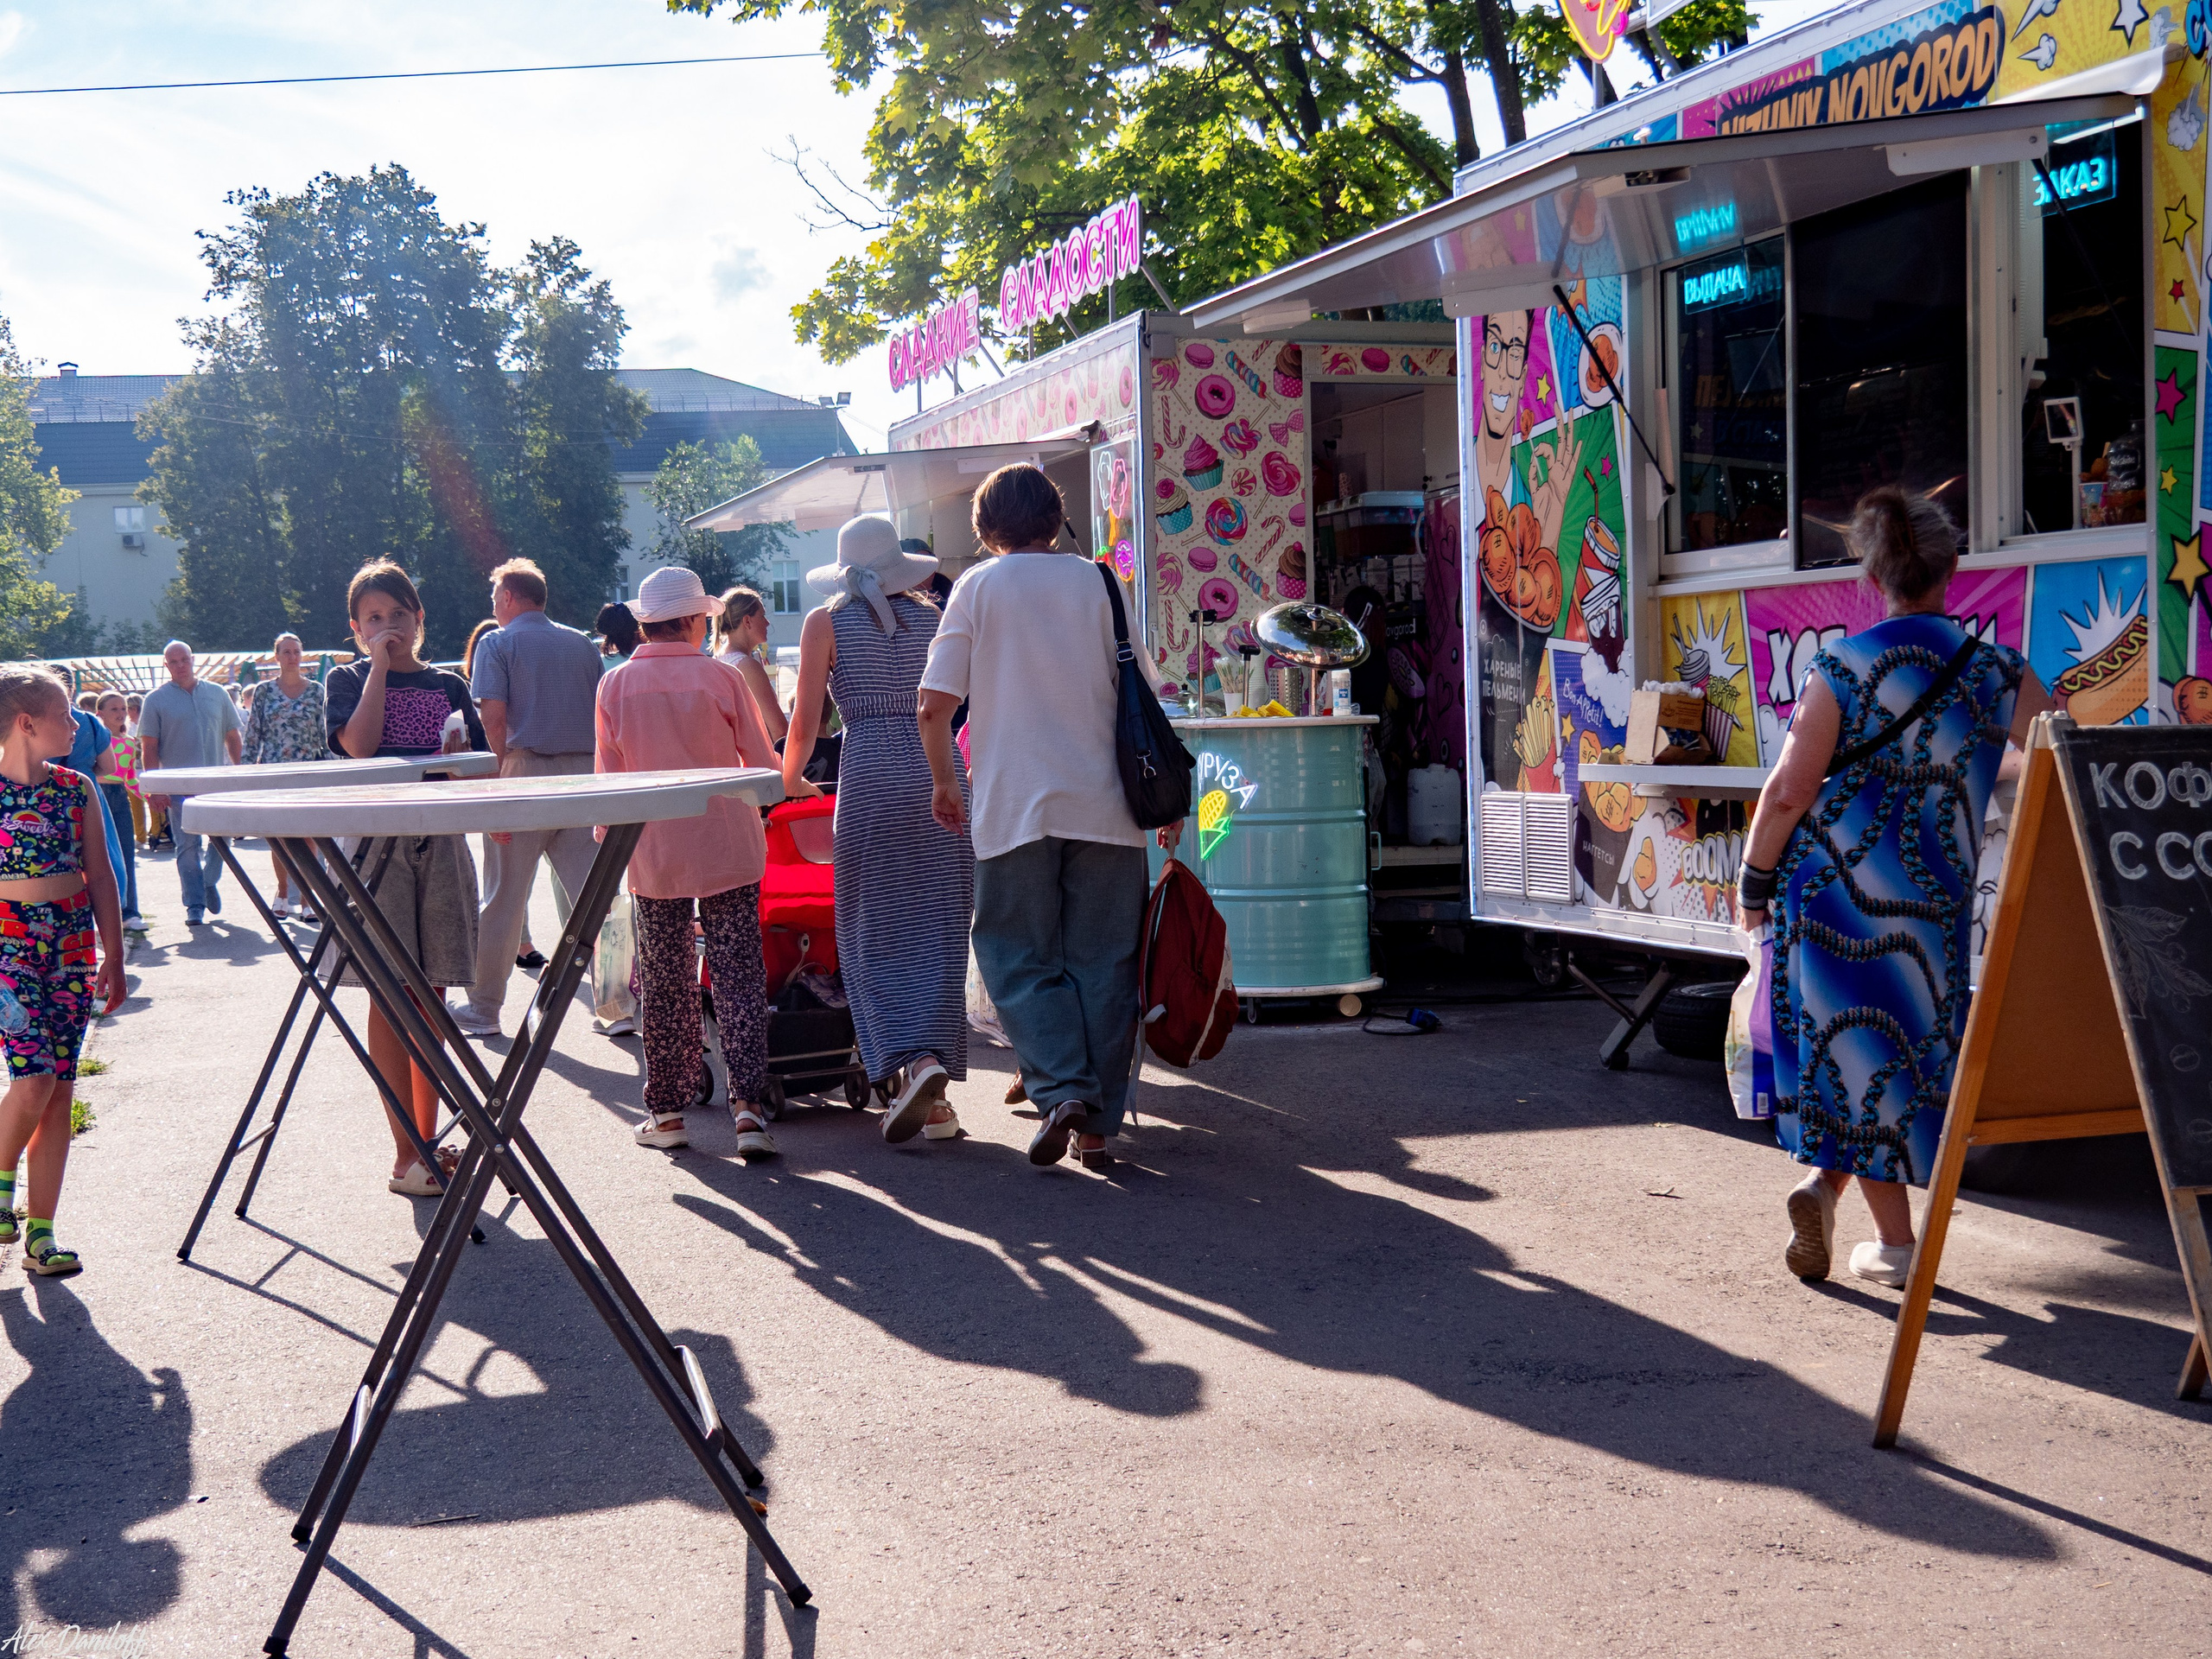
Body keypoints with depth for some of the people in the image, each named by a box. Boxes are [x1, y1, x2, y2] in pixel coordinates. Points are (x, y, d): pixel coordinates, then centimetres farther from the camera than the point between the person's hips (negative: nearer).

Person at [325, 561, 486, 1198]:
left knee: (430, 995, 6)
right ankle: (406, 1154, -4)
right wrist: (380, 666, -8)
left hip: (440, 840, 4)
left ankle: (427, 1140, 14)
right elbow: (360, 745, -14)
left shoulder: (447, 685, 14)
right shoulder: (348, 680, 5)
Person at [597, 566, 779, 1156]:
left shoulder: (615, 685, -1)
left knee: (664, 980, 9)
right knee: (738, 975, 0)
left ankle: (667, 1109, 14)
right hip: (727, 844, -1)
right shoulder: (719, 678, -4)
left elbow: (608, 777, 4)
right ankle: (746, 1105, -9)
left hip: (653, 850, 1)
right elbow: (762, 764, 3)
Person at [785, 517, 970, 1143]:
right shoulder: (936, 619, 12)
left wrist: (791, 780, 21)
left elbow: (803, 723, 3)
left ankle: (908, 1062, -16)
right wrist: (971, 774, 29)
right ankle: (934, 1094, 1)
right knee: (937, 931, 4)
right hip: (939, 775, 3)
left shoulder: (826, 625, 4)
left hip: (870, 780, -3)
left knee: (876, 933, 3)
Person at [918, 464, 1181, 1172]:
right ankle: (1098, 1124, 7)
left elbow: (934, 705, -3)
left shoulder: (979, 586, 2)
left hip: (1014, 805, -2)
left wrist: (945, 783, 12)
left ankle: (1062, 1089, -12)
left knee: (1019, 957, 7)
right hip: (1104, 805, 2)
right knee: (1102, 961, 7)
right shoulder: (1096, 582, 6)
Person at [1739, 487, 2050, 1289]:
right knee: (1906, 1040, 16)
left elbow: (1789, 792, -11)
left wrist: (1753, 880, 1)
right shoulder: (1996, 671, -2)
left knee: (1850, 1043, 9)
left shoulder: (1841, 669, -8)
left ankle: (1897, 1242, 4)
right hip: (1929, 896, 1)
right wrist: (1989, 766, 24)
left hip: (1829, 884, -1)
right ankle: (1828, 1180, 1)